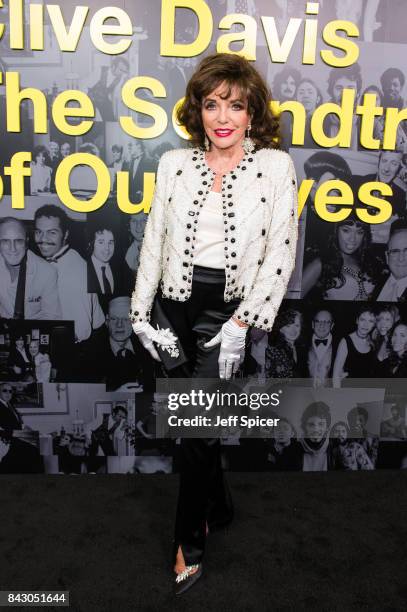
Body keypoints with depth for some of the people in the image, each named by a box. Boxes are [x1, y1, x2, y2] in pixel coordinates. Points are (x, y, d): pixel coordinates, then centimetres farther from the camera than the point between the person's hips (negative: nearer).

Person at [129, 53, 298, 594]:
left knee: (196, 425, -5)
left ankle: (191, 541, 19)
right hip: (178, 305, 4)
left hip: (231, 308, -3)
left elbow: (281, 252, -7)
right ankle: (219, 507, 42)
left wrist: (242, 322, -13)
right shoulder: (174, 164, 6)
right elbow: (154, 241, 6)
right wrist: (141, 312, 3)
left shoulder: (276, 166, -3)